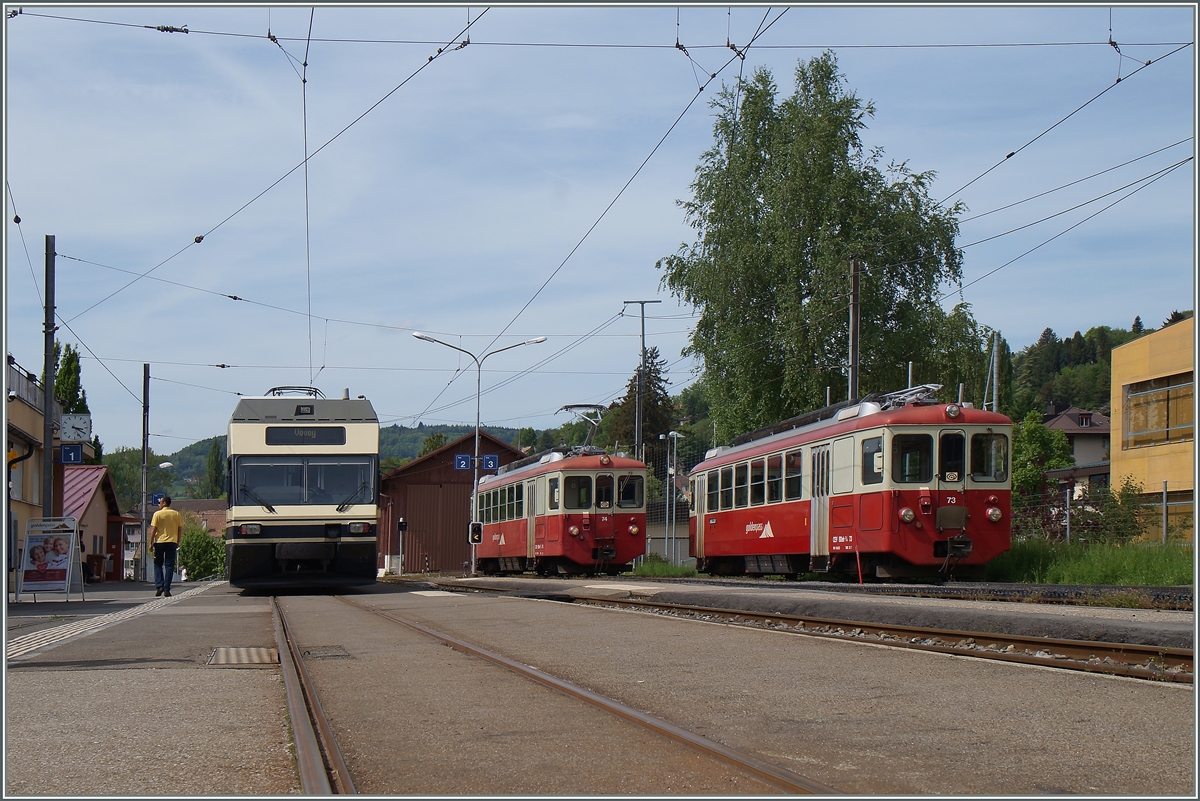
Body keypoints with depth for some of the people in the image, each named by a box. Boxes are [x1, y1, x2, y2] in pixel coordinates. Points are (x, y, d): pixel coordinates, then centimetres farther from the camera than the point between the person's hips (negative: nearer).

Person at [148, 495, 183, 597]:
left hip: (159, 542, -2)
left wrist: (151, 543, -1)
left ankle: (159, 586, -5)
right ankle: (166, 589, -2)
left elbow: (153, 530, -6)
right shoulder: (176, 514, 5)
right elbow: (180, 529, 6)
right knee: (169, 566, 3)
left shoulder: (157, 514, -3)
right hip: (172, 542, 2)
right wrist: (177, 542, 14)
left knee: (158, 565, 10)